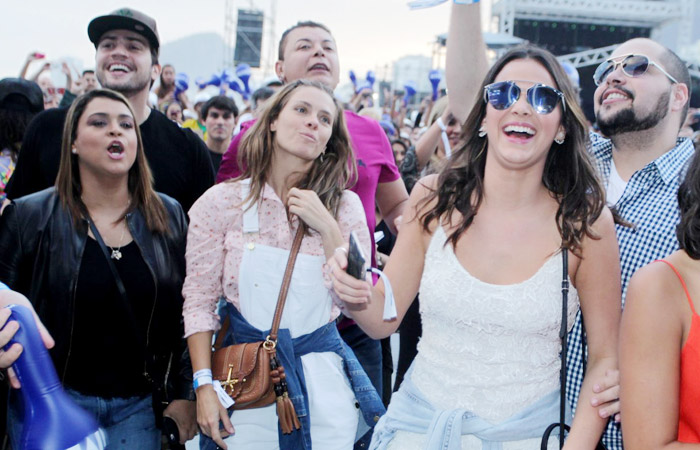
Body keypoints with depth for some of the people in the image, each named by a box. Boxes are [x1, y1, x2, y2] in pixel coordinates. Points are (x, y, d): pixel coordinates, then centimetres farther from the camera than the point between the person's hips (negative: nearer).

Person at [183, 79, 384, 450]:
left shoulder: (344, 206, 1)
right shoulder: (222, 202, -3)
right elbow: (199, 301, -3)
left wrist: (326, 227, -14)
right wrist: (204, 386, -8)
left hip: (323, 382, 2)